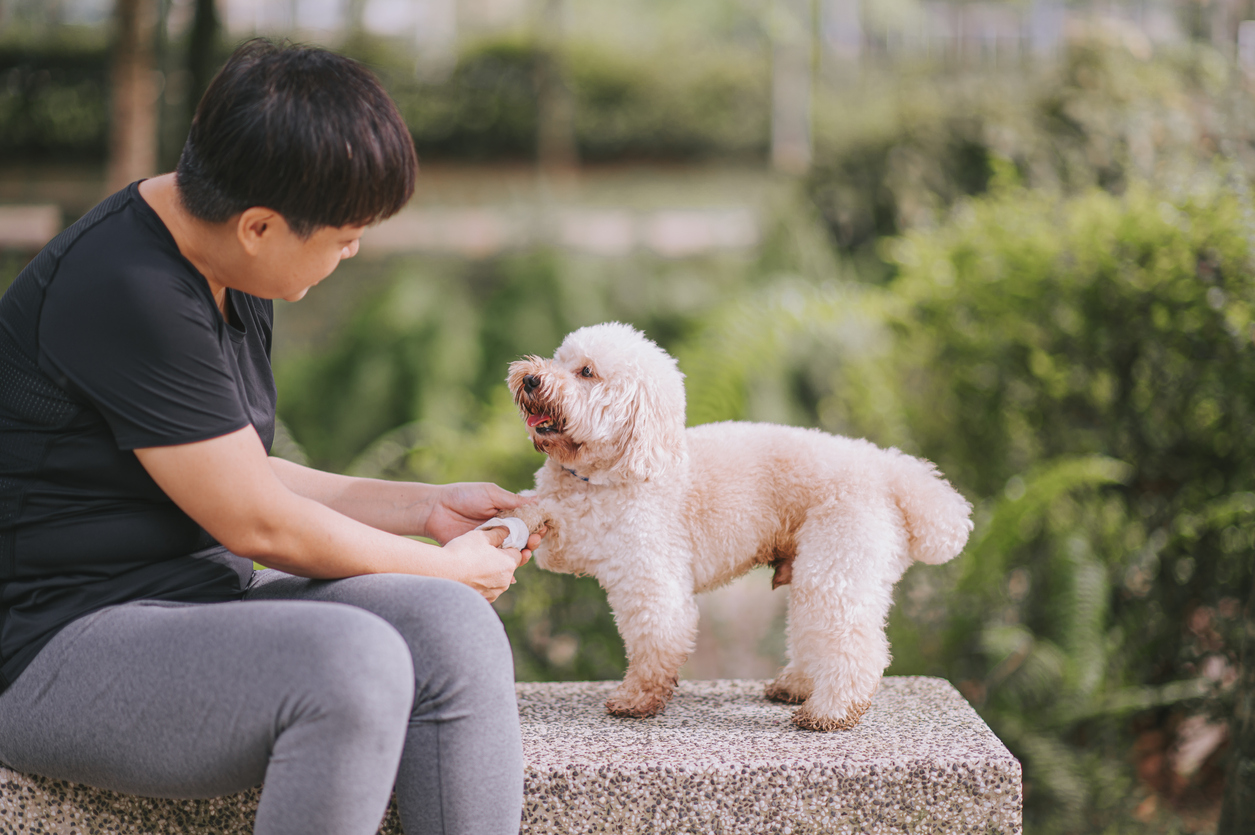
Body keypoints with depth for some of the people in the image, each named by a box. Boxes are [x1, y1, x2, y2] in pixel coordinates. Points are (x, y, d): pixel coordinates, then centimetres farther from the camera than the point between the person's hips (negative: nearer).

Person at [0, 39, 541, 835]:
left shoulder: (231, 272, 9)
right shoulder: (127, 295, -22)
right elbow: (257, 524, -18)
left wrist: (429, 507, 13)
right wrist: (447, 567, -5)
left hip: (195, 602, 9)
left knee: (449, 626, -15)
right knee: (351, 661, -33)